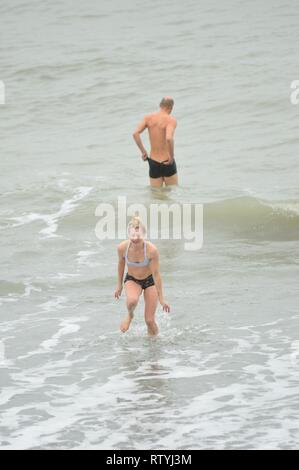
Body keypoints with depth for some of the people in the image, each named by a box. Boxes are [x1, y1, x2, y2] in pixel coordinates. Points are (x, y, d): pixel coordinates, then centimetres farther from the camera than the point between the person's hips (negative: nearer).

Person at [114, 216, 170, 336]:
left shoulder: (152, 250, -30)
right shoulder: (122, 247, -23)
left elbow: (156, 274, -21)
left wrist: (161, 299, -15)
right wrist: (119, 285, 11)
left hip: (150, 281, -1)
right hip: (132, 280, 1)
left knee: (149, 320, -2)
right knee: (132, 300, -35)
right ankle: (130, 315, 1)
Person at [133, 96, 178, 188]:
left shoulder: (148, 118, 1)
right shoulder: (171, 120, -12)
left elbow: (135, 133, -9)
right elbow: (169, 138, -29)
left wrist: (143, 152, 0)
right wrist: (171, 156, -16)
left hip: (153, 163, 4)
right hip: (167, 163, -4)